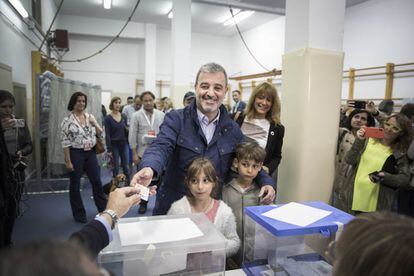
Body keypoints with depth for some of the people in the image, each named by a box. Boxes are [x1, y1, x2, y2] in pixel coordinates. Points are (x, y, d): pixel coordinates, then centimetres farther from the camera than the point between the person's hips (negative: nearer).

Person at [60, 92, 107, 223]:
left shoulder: (90, 116, 6)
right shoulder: (67, 120, -9)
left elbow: (100, 134, 10)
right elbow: (65, 142, -10)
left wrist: (94, 124, -8)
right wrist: (68, 161, -13)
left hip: (90, 153, 4)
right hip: (75, 153, -4)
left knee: (97, 181, 10)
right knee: (75, 184, 7)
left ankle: (103, 208, 26)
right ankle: (79, 214, 22)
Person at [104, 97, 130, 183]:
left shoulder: (123, 117, 5)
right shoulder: (108, 118, -5)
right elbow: (107, 134, -8)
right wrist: (109, 149, -12)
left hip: (124, 143, 3)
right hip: (114, 144, -3)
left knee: (126, 166, 8)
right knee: (116, 167, 5)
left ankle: (128, 183, 17)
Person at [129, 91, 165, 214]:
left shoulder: (161, 115, 4)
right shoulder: (137, 116, -1)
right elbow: (132, 135, -2)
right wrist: (134, 153, -5)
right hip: (143, 152, -1)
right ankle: (143, 203, 25)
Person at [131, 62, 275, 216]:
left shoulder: (232, 129, 2)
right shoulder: (175, 119, -9)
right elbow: (161, 147, -24)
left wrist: (266, 181, -5)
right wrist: (149, 168, -46)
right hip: (172, 208, -2)